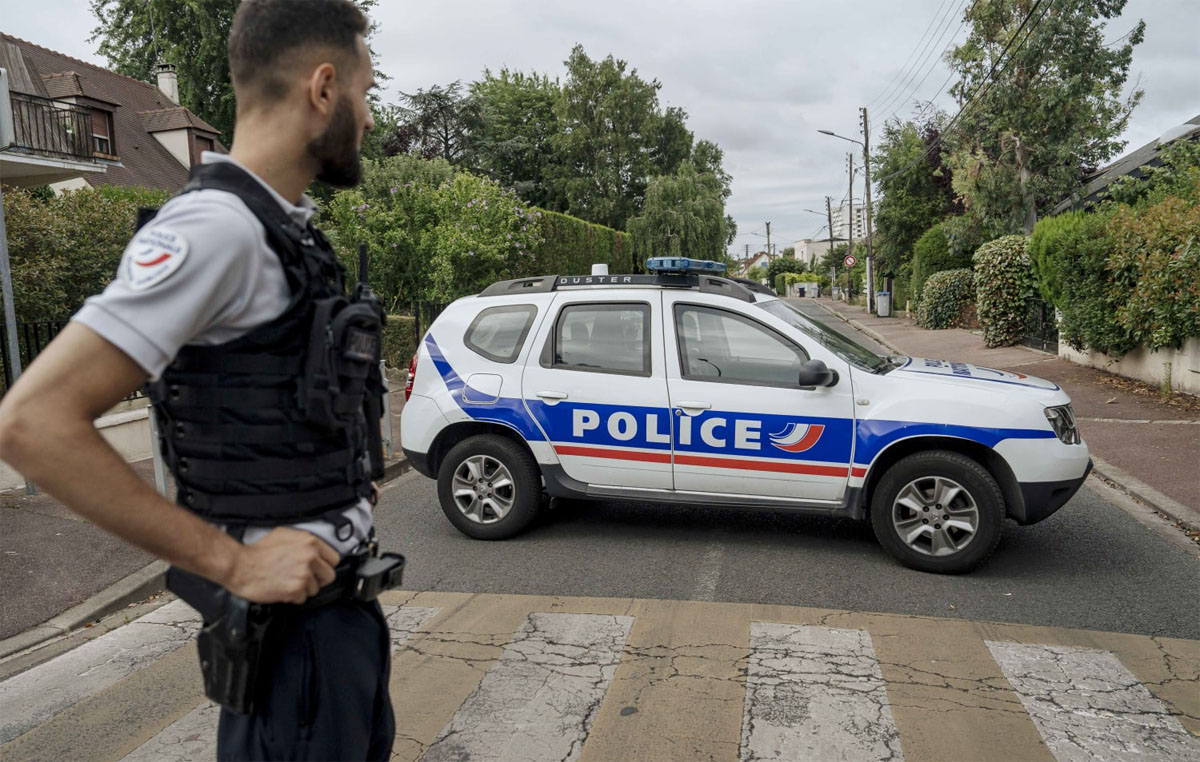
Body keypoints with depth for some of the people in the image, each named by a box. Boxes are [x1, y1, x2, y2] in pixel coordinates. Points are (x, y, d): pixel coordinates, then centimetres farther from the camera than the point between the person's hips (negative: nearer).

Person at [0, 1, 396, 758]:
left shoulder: (285, 224, 8)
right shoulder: (217, 226, -21)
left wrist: (345, 484, 11)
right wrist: (231, 563, -23)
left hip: (344, 591, 9)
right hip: (293, 610, -9)